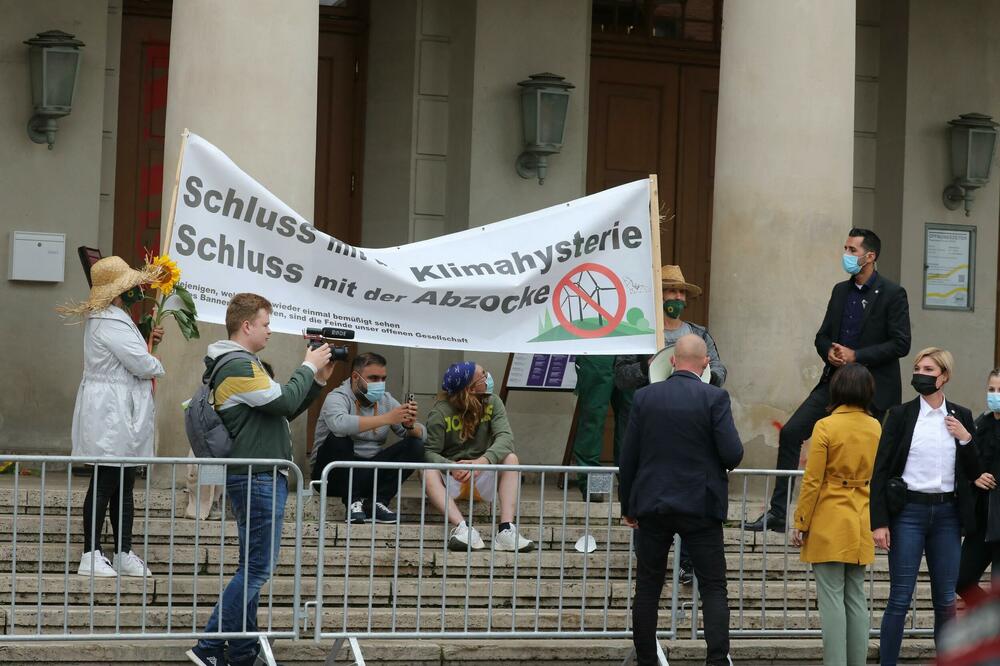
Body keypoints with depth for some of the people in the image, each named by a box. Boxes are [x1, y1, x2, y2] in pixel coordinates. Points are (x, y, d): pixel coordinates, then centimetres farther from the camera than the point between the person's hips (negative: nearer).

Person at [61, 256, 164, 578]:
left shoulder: (106, 319, 15)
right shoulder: (111, 323, -19)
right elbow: (143, 365, -21)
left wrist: (147, 340, 15)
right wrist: (158, 366, 1)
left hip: (119, 417, 11)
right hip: (112, 416, -11)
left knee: (124, 485, 12)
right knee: (105, 483, -6)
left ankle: (124, 554, 16)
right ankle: (91, 556, -2)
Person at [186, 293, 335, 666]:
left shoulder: (242, 365, 19)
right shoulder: (238, 367, -15)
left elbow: (282, 411, 21)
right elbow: (284, 402, -20)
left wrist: (317, 381, 13)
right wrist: (308, 367, -6)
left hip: (259, 479, 11)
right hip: (258, 480, -11)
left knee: (253, 568, 12)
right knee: (258, 568, -10)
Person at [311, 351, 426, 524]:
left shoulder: (386, 400, 6)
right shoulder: (338, 397, -11)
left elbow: (421, 435, 1)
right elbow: (339, 423, -37)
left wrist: (411, 425, -23)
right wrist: (386, 419, -38)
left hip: (369, 474, 5)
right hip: (334, 475, -5)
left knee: (415, 446, -10)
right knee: (338, 438, -33)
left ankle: (377, 502, -15)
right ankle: (353, 502, -20)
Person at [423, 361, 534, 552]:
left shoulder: (492, 403, -3)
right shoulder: (441, 412, -12)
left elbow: (505, 437, -18)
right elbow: (430, 452, -18)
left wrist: (483, 461, -38)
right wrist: (452, 467, -39)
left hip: (481, 476, 3)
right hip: (450, 479, -3)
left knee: (511, 458, -24)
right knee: (428, 471, -33)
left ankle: (506, 529, -37)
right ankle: (462, 527, -49)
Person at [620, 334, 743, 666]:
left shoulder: (645, 396, 1)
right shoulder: (715, 398, -8)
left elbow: (628, 457, 3)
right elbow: (732, 454, -13)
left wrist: (628, 506, 13)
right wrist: (724, 464, 12)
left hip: (652, 505, 3)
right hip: (701, 506, -2)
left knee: (648, 589, 10)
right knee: (713, 589, 1)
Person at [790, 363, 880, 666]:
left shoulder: (826, 427, -12)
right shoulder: (875, 428, 3)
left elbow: (812, 481, -12)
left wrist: (800, 523, -4)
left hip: (829, 523, -5)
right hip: (862, 525, 5)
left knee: (832, 598, -3)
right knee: (856, 597, 10)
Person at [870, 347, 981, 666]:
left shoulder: (961, 418, 8)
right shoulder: (901, 415, 0)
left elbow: (974, 473, 11)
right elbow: (880, 470, -3)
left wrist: (965, 439, -6)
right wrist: (879, 522, -10)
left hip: (946, 514, 3)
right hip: (909, 512, -3)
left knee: (946, 599, 7)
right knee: (900, 598, -4)